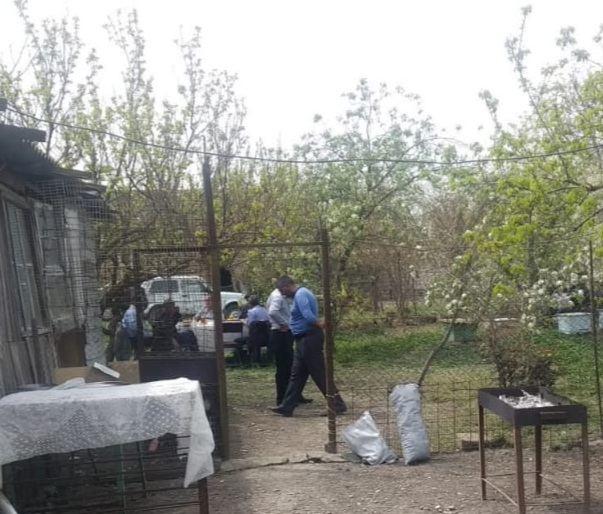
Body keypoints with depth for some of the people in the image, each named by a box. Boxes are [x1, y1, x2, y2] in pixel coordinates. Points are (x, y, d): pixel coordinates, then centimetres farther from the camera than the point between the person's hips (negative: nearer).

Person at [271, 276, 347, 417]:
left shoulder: (300, 295, -17)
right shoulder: (301, 293, 16)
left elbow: (309, 316, -28)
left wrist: (322, 326, -16)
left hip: (309, 340, -10)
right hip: (304, 340, 10)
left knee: (320, 374, -4)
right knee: (296, 375, 13)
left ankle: (338, 405, 4)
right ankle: (287, 407, 18)